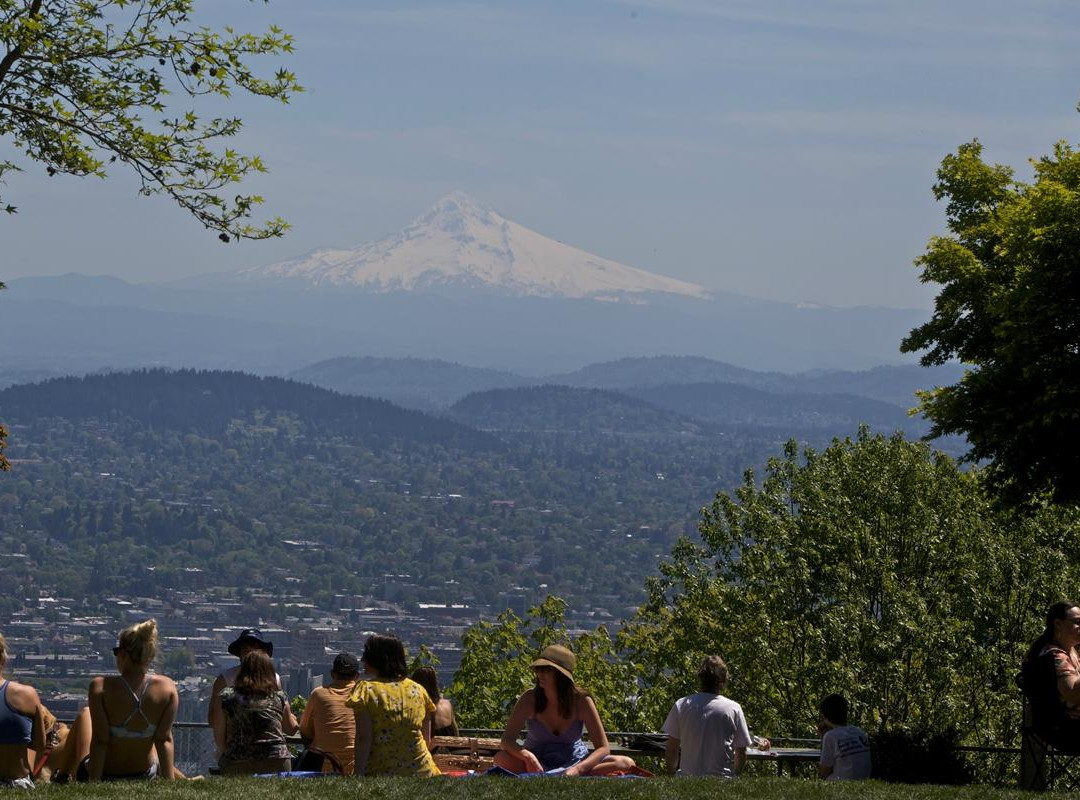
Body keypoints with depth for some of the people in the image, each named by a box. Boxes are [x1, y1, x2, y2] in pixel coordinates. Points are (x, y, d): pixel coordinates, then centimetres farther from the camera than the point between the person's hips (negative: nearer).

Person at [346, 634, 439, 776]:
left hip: (381, 771, -4)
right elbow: (427, 740, 13)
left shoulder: (366, 689, -3)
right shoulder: (418, 690, 11)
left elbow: (363, 739, -9)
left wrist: (358, 774, -7)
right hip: (421, 771, 4)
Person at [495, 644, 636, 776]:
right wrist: (527, 756, -41)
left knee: (626, 763, -24)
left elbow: (603, 748, -16)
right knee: (501, 758, -32)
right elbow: (507, 740, -18)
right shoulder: (530, 699, -13)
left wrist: (577, 769, -34)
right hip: (539, 764, 0)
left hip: (574, 762, 0)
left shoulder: (581, 701, -14)